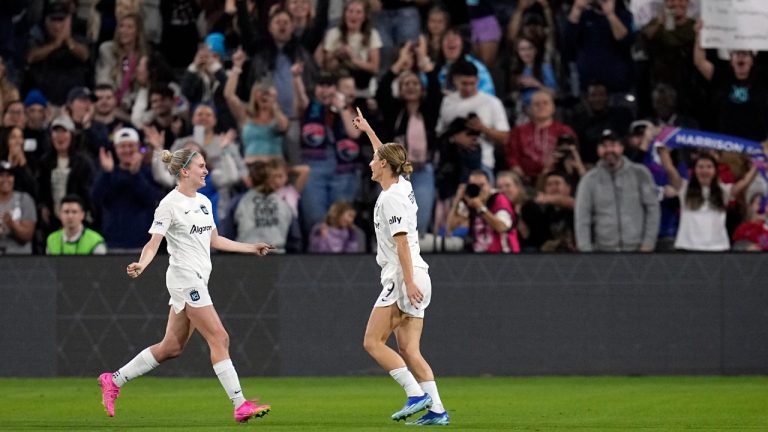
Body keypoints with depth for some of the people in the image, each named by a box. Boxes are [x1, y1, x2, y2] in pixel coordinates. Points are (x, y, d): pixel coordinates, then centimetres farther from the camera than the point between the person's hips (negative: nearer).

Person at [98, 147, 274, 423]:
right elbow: (153, 243, -15)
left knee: (171, 348, 10)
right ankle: (240, 406, -12)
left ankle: (113, 381, 19)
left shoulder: (204, 202, 14)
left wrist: (251, 248, 28)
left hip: (198, 280, 9)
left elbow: (214, 240, 26)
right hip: (185, 278, -9)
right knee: (219, 338, -12)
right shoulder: (170, 204, -11)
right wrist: (141, 264, -34)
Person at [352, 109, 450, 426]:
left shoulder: (391, 197, -12)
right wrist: (367, 129, 48)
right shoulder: (402, 186, 14)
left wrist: (408, 281, -24)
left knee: (373, 342, -7)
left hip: (403, 279, -9)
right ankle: (436, 410, -4)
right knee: (408, 350, 4)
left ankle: (417, 394, -14)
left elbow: (402, 241, -19)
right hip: (414, 280, 9)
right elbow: (388, 155, 35)